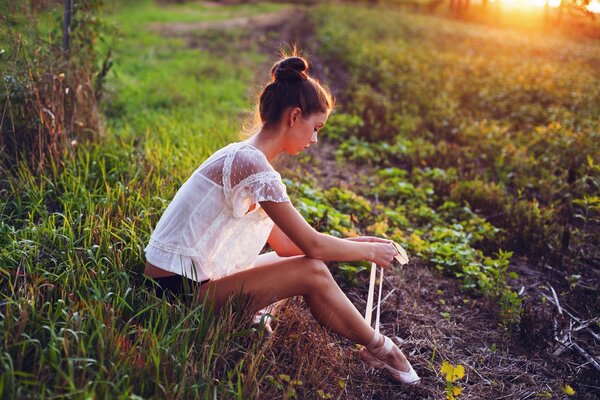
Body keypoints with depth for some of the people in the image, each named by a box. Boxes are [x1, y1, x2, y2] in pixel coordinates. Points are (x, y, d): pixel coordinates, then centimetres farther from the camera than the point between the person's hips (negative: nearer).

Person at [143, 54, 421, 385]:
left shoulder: (243, 157, 9)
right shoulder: (251, 163, -21)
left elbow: (285, 245, 10)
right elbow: (312, 245, -18)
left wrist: (357, 244, 8)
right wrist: (370, 251, -2)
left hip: (186, 281, 10)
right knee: (312, 273, -13)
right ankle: (379, 349, 6)